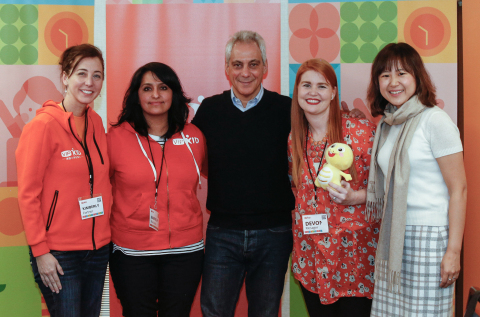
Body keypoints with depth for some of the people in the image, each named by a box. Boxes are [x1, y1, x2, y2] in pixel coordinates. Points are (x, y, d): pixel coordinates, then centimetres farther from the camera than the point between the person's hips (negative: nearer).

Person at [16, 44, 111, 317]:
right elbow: (28, 194, -11)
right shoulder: (43, 125, -12)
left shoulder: (96, 122, 5)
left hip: (99, 248, 6)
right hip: (58, 254, -6)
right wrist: (40, 250, -13)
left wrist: (106, 228, 7)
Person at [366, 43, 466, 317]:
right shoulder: (386, 125, 12)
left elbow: (458, 190, -12)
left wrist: (453, 250, -16)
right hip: (392, 237, 7)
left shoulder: (435, 120, -10)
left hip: (429, 235, -7)